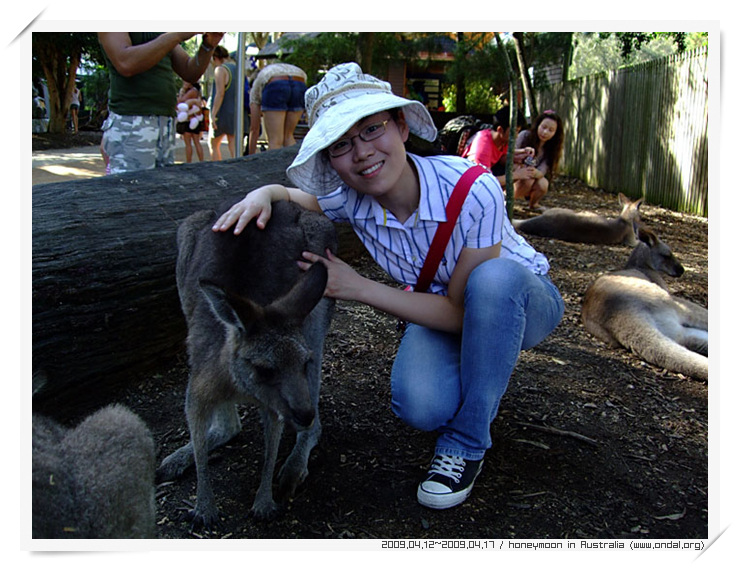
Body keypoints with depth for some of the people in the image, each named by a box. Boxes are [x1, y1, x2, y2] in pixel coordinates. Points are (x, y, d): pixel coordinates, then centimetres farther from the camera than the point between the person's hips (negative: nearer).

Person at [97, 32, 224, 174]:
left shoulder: (162, 34, 19)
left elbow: (190, 73, 16)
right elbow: (126, 64, -19)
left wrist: (208, 45, -2)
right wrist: (177, 35, -19)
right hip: (129, 122, -7)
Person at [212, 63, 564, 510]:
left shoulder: (472, 192, -33)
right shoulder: (350, 199, -20)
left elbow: (463, 312, -28)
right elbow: (294, 196, 0)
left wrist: (359, 287, -33)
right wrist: (265, 194, -26)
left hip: (524, 301, -2)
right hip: (442, 309, 3)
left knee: (494, 276, -40)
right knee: (420, 406, -28)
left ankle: (467, 443, -20)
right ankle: (483, 371, 10)